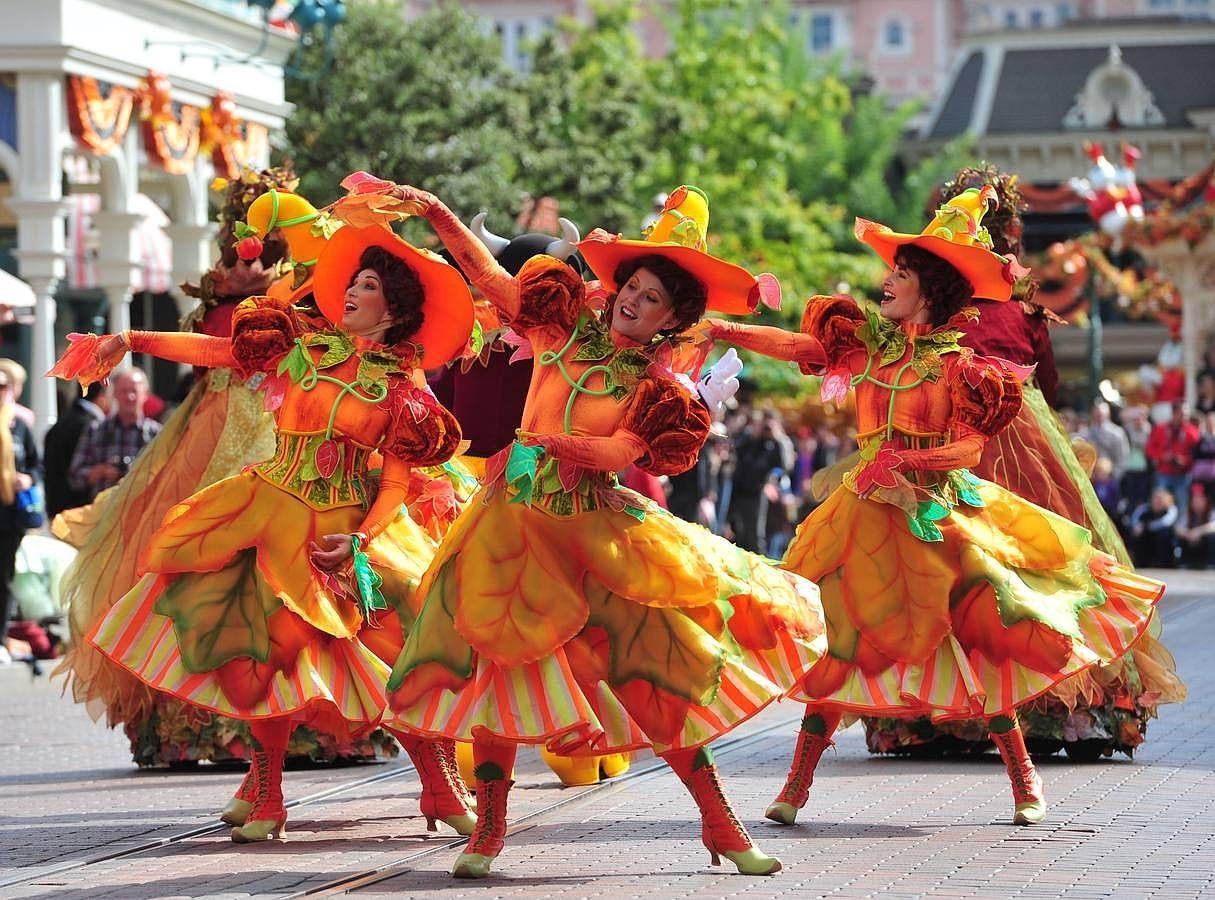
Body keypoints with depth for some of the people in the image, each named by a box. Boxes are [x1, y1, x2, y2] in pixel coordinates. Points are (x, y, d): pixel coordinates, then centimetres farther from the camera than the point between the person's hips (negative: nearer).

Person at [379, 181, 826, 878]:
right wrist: (433, 211, 4)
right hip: (517, 520, 2)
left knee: (659, 671, -3)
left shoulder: (661, 388, 0)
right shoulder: (567, 329, 8)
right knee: (501, 659, -2)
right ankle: (489, 828, 9)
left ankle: (722, 826, 5)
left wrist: (544, 440, -23)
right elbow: (489, 275, 9)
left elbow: (619, 452, -16)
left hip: (597, 530, -2)